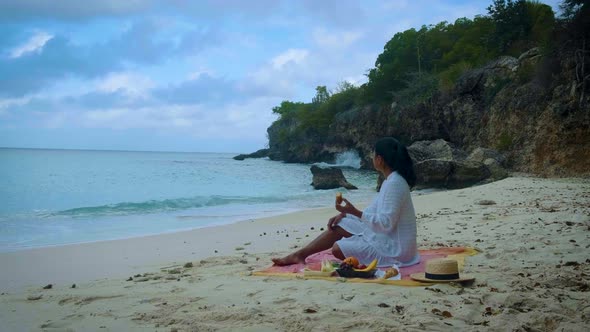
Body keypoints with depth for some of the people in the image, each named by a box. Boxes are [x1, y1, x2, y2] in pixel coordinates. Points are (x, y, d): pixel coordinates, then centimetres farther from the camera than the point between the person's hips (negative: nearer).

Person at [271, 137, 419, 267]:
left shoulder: (394, 183, -24)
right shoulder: (391, 180, 9)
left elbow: (386, 224, -28)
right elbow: (375, 210, 15)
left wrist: (354, 212, -27)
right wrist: (345, 214, 4)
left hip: (393, 247, -10)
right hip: (385, 237, 10)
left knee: (338, 249, -18)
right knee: (339, 225, 8)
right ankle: (299, 255, 12)